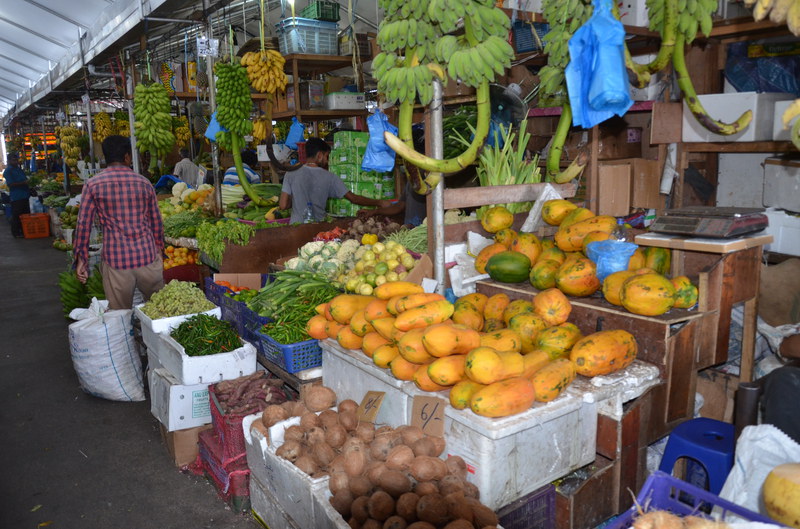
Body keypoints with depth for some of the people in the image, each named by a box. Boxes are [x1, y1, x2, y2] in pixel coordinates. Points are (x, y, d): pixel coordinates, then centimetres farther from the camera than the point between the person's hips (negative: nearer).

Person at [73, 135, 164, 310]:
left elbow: (83, 224, -1)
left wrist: (81, 259, 6)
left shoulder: (93, 185, 0)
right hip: (148, 257, 1)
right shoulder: (144, 183, 4)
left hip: (115, 260, -1)